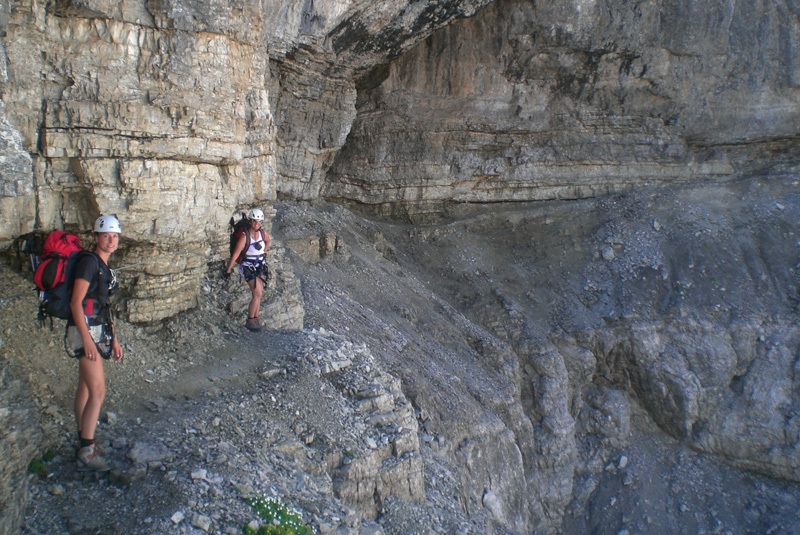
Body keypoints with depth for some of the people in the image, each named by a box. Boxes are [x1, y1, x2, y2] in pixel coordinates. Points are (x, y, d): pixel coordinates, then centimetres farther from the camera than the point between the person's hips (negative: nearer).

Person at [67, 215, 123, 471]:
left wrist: (114, 339, 20)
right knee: (98, 391, -10)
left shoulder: (105, 267, 14)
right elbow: (76, 302, -18)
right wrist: (87, 340, -22)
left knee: (85, 387, 16)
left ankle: (83, 439, 25)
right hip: (85, 331, -9)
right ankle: (87, 452, -4)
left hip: (98, 331, 9)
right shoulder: (89, 261, -13)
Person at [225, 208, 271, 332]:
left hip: (261, 266, 6)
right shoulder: (244, 236, -18)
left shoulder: (262, 233, -1)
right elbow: (235, 254, -17)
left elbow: (267, 241, 24)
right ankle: (250, 321, -3)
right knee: (258, 294, -14)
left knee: (258, 294, 7)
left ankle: (255, 319, 18)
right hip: (248, 268, -6)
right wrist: (227, 270, -15)